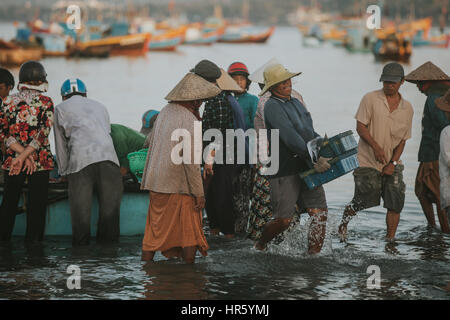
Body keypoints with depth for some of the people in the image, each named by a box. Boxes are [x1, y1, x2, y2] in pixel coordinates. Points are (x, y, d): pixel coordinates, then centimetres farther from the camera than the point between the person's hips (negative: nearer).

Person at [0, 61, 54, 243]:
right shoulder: (46, 102, -4)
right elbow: (43, 134, -14)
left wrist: (22, 154, -9)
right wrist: (24, 156, -16)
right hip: (40, 160, -3)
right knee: (37, 203, 5)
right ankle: (33, 239, 6)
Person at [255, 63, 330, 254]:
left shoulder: (296, 103, 17)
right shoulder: (272, 107, -10)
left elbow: (310, 133, 25)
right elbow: (290, 137, -22)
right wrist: (312, 159, -28)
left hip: (306, 168, 7)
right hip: (284, 172, -7)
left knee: (320, 212, -4)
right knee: (284, 219, -3)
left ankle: (313, 253, 3)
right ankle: (260, 245, 21)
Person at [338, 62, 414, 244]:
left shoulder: (407, 109, 8)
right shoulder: (370, 99, -2)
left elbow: (402, 140, 9)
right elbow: (360, 127, -7)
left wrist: (393, 163, -5)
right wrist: (376, 147, -21)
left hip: (392, 164, 4)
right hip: (368, 161, -4)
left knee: (396, 203, -5)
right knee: (362, 201, -6)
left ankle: (390, 240, 7)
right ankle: (343, 225, 22)